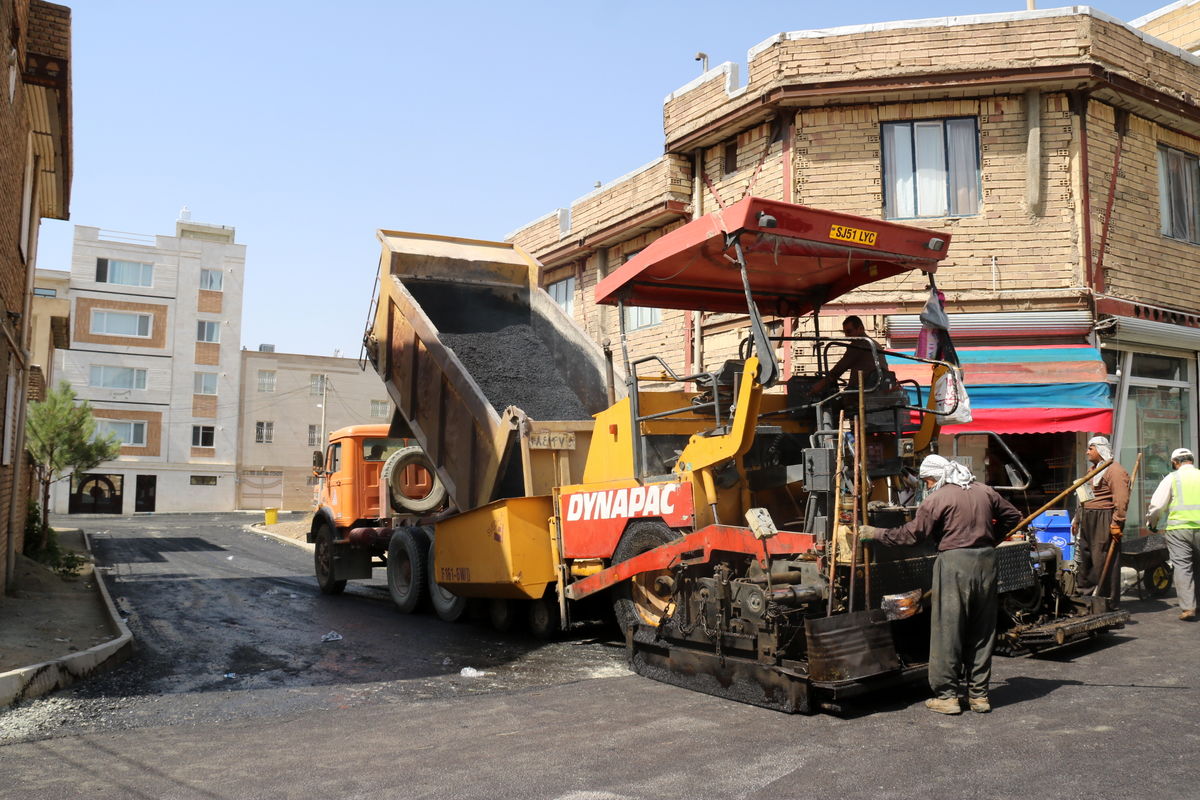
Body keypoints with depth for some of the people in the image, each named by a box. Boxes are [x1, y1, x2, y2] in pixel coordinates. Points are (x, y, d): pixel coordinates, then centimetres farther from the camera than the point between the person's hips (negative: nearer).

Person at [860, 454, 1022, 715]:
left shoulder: (937, 499, -8)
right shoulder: (985, 492, 11)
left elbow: (911, 534, -8)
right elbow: (1012, 516, 21)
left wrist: (875, 534, 1)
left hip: (954, 562, -6)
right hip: (986, 560, 6)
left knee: (947, 630, 2)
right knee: (982, 632, 13)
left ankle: (947, 695, 5)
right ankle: (979, 694, 19)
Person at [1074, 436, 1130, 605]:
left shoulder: (1115, 470, -11)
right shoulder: (1093, 470, 21)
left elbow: (1121, 500, -19)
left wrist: (1116, 523, -23)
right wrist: (1078, 519, 22)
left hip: (1104, 521, -10)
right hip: (1087, 521, 10)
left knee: (1103, 562, -5)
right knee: (1084, 559, 13)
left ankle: (1107, 602, 3)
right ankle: (1085, 595, 23)